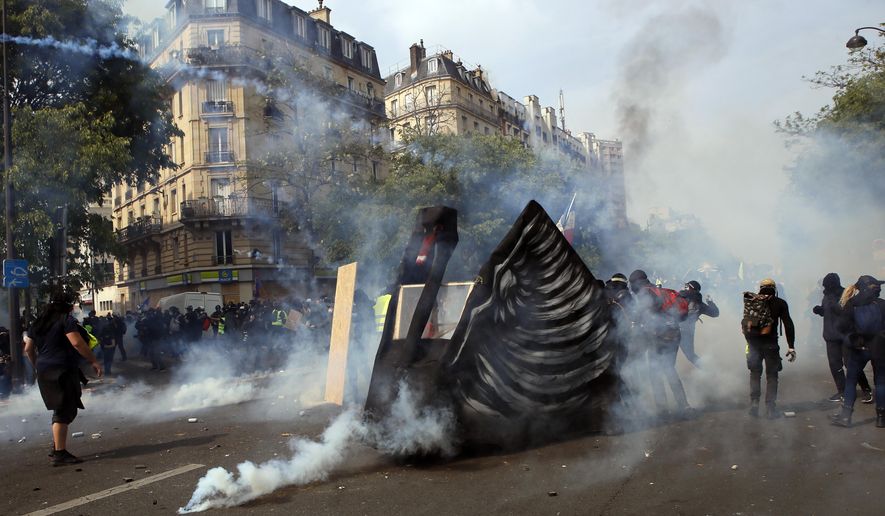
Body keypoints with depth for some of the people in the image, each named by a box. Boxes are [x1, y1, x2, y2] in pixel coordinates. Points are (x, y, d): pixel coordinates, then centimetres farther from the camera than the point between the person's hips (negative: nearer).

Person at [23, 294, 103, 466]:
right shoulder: (66, 320, -6)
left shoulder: (39, 324, 18)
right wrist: (94, 362, -13)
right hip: (63, 370, -8)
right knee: (64, 412, -7)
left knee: (61, 410, 17)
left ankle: (57, 447, 19)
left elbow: (28, 349, 19)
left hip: (45, 372, 8)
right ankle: (60, 453, -9)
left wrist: (38, 366, 30)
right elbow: (77, 343, -17)